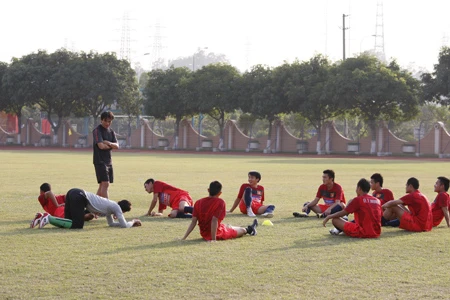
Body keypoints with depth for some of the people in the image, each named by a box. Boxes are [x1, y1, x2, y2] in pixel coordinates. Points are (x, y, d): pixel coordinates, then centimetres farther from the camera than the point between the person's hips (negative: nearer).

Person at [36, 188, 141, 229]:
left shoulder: (111, 206, 26)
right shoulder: (116, 208, 2)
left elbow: (111, 223, 37)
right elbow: (124, 225, -2)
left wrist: (131, 223, 33)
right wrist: (133, 222, 19)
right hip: (79, 197, -9)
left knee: (70, 223, 12)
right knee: (77, 225, -10)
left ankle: (47, 218, -1)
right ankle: (49, 218, -18)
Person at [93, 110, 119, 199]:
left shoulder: (111, 131, 14)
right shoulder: (97, 130, -8)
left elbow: (117, 146, 4)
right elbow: (101, 146, -19)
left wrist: (108, 143, -15)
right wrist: (111, 146, -1)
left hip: (108, 161, 8)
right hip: (100, 161, -8)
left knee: (102, 185, 10)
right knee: (105, 184, -15)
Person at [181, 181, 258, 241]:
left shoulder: (198, 203, -7)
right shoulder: (220, 202, -21)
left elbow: (193, 222, -11)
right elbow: (214, 220, -29)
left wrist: (184, 238, -11)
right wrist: (214, 239, -28)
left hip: (204, 234, 6)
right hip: (217, 234, -6)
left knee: (228, 227, 35)